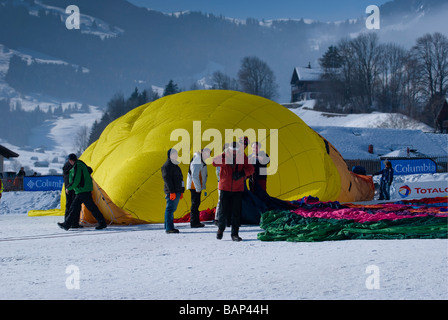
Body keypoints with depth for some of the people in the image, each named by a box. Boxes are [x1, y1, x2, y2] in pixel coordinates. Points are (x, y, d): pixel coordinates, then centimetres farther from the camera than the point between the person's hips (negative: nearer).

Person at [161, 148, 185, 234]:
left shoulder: (175, 166, 21)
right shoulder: (167, 166, -10)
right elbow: (167, 179, -17)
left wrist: (181, 191, 23)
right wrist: (172, 191, -22)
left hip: (177, 191, 10)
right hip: (171, 192, -10)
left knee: (172, 209, 11)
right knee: (170, 209, -9)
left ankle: (169, 227, 15)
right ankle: (169, 228, -10)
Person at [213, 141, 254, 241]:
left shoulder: (242, 157, 1)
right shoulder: (225, 156, -4)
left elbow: (250, 168, -3)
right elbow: (215, 162, -23)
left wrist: (242, 173, -22)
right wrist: (225, 157, -38)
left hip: (238, 189, 1)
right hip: (225, 188, -1)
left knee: (236, 212, 0)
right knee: (224, 211, 2)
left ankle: (235, 234, 8)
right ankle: (221, 228, 28)